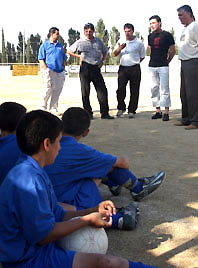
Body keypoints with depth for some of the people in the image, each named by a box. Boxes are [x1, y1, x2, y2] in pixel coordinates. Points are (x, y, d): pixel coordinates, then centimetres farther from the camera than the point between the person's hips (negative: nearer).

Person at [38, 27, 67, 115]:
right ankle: (43, 107, 6)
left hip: (60, 72, 5)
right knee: (48, 89, -10)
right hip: (49, 71, -5)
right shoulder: (44, 45, 4)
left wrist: (63, 69, 11)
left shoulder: (60, 46, 20)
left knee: (57, 91, 2)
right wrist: (46, 70, -13)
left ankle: (53, 109, 10)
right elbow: (41, 60, -2)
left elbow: (64, 59, 23)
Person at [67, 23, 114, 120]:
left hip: (96, 68, 2)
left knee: (102, 90, -5)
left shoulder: (98, 41, 14)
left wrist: (102, 61, 11)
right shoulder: (80, 42, 5)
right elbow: (69, 51, 14)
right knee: (85, 92, 0)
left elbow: (104, 52, 29)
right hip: (85, 67, -2)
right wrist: (79, 56, 2)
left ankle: (104, 113, -1)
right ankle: (88, 113, 10)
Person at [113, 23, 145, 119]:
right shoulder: (120, 41, 11)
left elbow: (142, 56, 11)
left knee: (134, 91, 0)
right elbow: (115, 54, 7)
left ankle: (131, 111, 10)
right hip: (123, 68, 2)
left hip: (135, 69, -2)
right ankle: (121, 108, 13)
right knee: (120, 89, -6)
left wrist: (134, 63, 11)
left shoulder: (139, 43, 3)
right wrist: (120, 48, -11)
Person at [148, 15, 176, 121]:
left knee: (164, 89, -7)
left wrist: (166, 62, 7)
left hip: (163, 66, -5)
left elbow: (172, 51, 5)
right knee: (154, 89, 5)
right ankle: (158, 111, 12)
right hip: (152, 66, 5)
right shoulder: (150, 36, 13)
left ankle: (166, 113, -6)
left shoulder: (167, 35, -1)